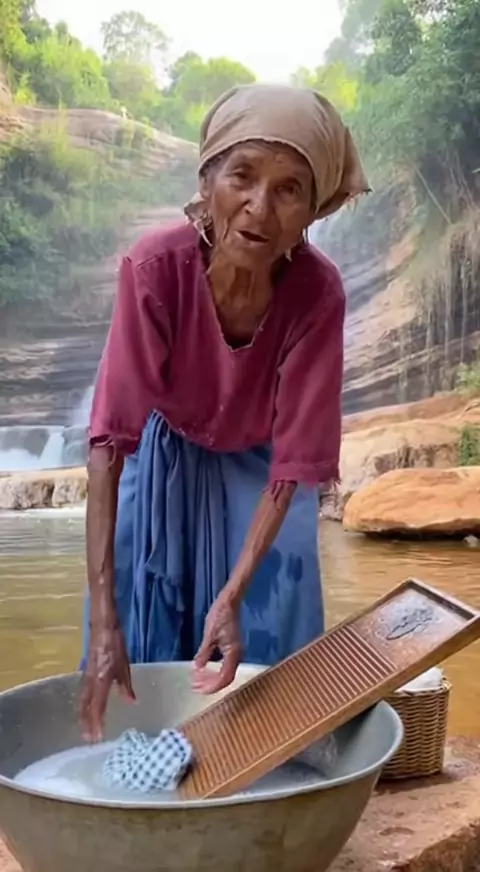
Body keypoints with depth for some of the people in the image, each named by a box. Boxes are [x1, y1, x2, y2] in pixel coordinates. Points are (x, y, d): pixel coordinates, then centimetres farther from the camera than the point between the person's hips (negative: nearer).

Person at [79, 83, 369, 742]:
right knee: (142, 647, 9)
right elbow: (110, 438, -35)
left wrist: (234, 596, -32)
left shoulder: (318, 292, -32)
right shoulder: (155, 267, -34)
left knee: (266, 661, 6)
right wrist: (102, 616, -38)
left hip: (257, 473, 1)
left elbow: (294, 462, -25)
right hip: (165, 462, 0)